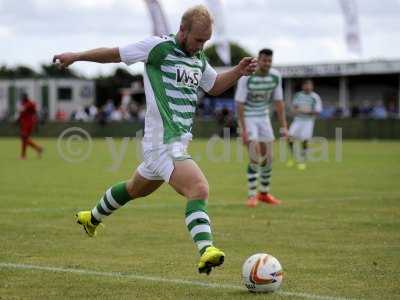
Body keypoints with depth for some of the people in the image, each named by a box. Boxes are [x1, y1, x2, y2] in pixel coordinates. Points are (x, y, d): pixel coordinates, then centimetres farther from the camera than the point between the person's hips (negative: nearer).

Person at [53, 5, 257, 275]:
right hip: (163, 143, -9)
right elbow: (116, 54, -1)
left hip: (178, 143, 9)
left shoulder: (199, 59, 12)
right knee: (199, 190, -26)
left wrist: (238, 71, 10)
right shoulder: (159, 47, -11)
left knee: (137, 188, 28)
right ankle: (206, 250, -40)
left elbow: (214, 86, 28)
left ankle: (93, 218, 50)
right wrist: (75, 57, 5)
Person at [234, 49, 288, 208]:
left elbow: (278, 102, 3)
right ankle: (251, 196, -7)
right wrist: (243, 130, -23)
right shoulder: (246, 77, -20)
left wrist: (283, 126, -1)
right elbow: (239, 104, -19)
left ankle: (264, 193, 23)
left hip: (263, 117, 5)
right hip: (248, 118, -5)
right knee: (255, 158, -16)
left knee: (268, 158, 6)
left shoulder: (275, 76, -5)